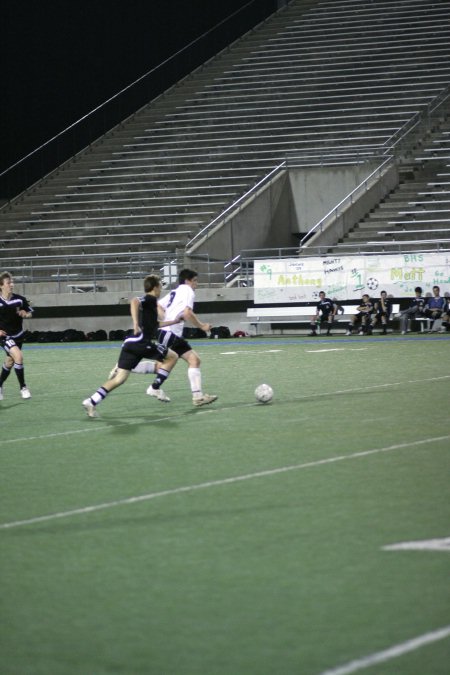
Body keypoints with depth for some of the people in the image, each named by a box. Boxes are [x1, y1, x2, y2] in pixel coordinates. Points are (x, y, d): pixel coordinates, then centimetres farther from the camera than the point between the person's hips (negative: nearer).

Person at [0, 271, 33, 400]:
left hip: (18, 335, 5)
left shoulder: (20, 299, -8)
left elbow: (29, 313, 7)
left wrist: (26, 314, -15)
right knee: (18, 356, -24)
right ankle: (23, 387, -11)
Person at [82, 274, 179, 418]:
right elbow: (135, 301, -24)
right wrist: (136, 323, -33)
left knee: (120, 378, 3)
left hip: (130, 343, 9)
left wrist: (174, 321, 43)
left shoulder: (148, 301, 26)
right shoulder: (150, 299, -2)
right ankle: (155, 388, 5)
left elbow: (153, 324, 39)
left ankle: (92, 401, -9)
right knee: (172, 356, 7)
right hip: (141, 342, -9)